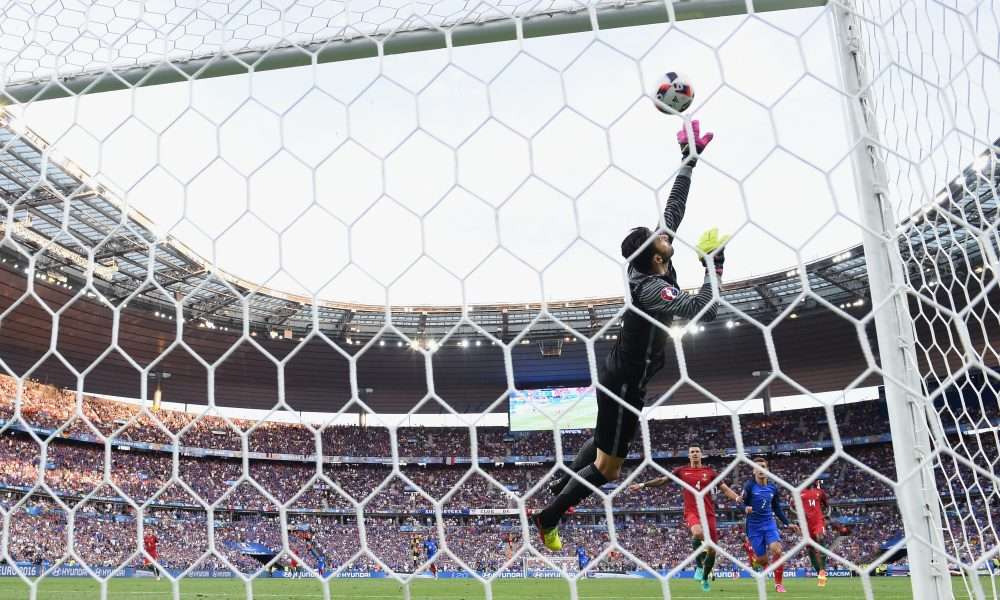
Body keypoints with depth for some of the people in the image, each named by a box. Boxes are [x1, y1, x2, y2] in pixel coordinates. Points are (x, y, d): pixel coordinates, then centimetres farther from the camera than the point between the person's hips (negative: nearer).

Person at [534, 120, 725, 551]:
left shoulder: (650, 268, -5)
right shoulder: (652, 287, -29)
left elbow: (673, 209, 3)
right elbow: (704, 310, -41)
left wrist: (690, 159, 5)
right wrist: (713, 266, -28)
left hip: (618, 374, 9)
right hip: (625, 382, -9)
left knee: (607, 440, 31)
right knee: (607, 466, 3)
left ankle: (561, 485, 45)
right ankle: (548, 517, 15)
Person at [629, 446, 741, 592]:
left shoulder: (710, 472, 7)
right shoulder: (682, 471, 6)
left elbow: (725, 488, 5)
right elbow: (662, 480, 10)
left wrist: (737, 498, -13)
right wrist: (642, 485, 4)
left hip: (708, 513, 2)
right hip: (692, 512, -2)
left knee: (712, 549, 3)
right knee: (698, 533, -35)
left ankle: (705, 577, 29)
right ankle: (698, 564, -11)